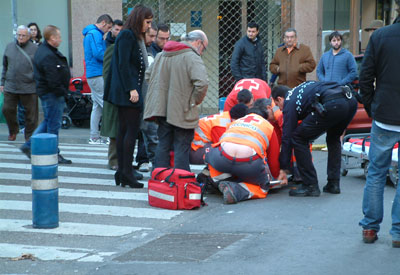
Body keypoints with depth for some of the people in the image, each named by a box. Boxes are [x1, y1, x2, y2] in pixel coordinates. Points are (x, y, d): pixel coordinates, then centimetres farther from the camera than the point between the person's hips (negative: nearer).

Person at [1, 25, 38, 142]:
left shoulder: (34, 49, -1)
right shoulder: (10, 47, 11)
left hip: (29, 88, -3)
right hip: (10, 87, 3)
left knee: (30, 113, 0)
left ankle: (29, 137, 13)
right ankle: (13, 130, 28)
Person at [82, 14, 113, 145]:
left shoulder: (89, 34, 22)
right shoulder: (95, 34, -11)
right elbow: (98, 53, -22)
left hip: (92, 75, 10)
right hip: (98, 75, -10)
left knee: (97, 106, 10)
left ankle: (94, 137, 10)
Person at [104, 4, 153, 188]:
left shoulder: (135, 37, 20)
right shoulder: (127, 35, -10)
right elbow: (123, 64, -17)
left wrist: (134, 88, 16)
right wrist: (131, 89, -20)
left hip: (125, 91, 10)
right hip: (128, 90, -10)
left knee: (124, 131, 8)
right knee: (132, 129, -9)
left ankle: (122, 172, 10)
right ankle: (126, 172, -7)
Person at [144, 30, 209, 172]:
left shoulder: (161, 55, 13)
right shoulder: (192, 57, -13)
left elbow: (148, 75, 22)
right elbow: (202, 83, -26)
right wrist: (195, 101, -11)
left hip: (161, 109, 7)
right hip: (182, 112, -7)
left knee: (163, 146, 14)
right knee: (182, 149, 0)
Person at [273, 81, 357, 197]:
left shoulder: (289, 103, 15)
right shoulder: (299, 90, 36)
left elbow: (287, 137, 13)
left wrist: (283, 169, 19)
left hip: (333, 105, -8)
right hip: (351, 100, 8)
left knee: (298, 138, 7)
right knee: (333, 139, 33)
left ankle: (310, 186, 8)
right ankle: (333, 184, 27)